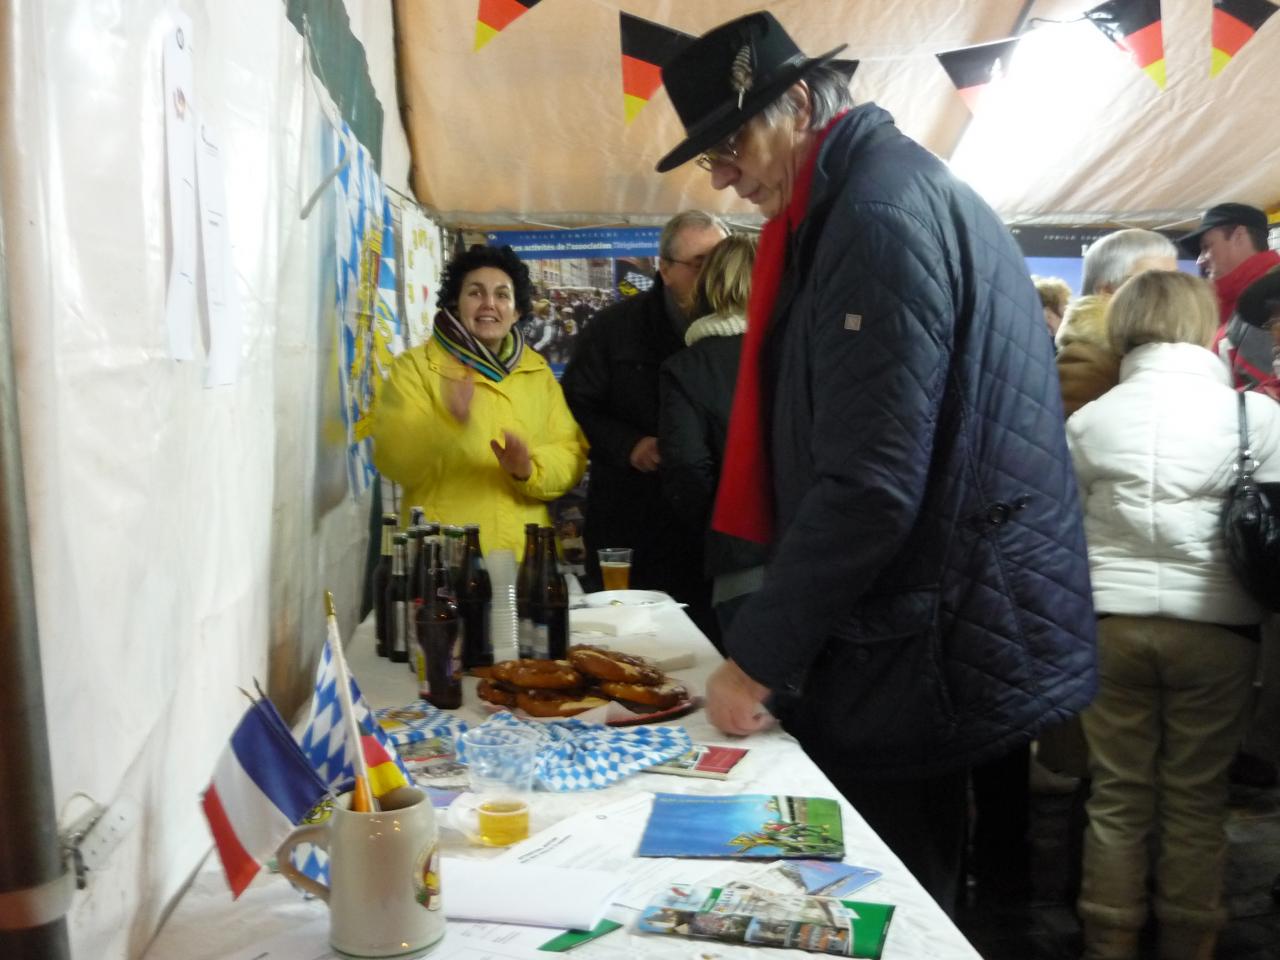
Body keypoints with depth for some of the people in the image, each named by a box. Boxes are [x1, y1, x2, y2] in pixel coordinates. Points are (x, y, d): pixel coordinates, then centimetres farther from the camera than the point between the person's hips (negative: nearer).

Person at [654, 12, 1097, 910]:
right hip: (944, 636, 10)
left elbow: (871, 483, -25)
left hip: (928, 654, -10)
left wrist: (758, 659, -17)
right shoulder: (897, 187, 15)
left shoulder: (881, 211, -17)